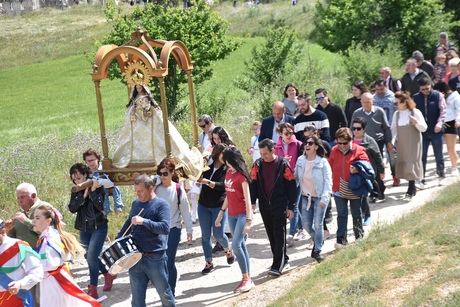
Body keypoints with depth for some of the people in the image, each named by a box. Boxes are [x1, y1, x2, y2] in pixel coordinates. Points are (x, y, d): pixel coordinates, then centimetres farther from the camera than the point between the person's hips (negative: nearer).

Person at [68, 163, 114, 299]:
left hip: (99, 227, -5)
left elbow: (100, 206, -19)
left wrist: (93, 191, -25)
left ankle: (93, 290, -8)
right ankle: (108, 274, 37)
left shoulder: (98, 187, -7)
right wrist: (83, 195, -20)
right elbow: (72, 208, -11)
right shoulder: (75, 191, 5)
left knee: (91, 257, -13)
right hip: (84, 229, 6)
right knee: (91, 257, 13)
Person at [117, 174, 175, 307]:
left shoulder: (161, 205, -8)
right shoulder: (135, 204, 11)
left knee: (164, 294, 9)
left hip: (155, 258, -5)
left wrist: (144, 221, -27)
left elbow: (165, 228, -21)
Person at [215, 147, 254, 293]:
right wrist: (221, 213, 18)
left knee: (236, 245, -16)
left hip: (242, 214, -8)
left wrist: (249, 220, -20)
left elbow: (247, 199, -16)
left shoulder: (241, 176, -14)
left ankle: (246, 279, -7)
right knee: (241, 246, 9)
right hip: (232, 215, 8)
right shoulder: (228, 173, 9)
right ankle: (247, 279, 14)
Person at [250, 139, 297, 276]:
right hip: (264, 206, 4)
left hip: (280, 206, -4)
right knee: (271, 235, 11)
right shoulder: (258, 165, 3)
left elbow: (291, 186, -4)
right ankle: (283, 260, 24)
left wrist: (291, 207, -5)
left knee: (279, 235, -5)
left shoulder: (283, 165, -8)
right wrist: (252, 202, -4)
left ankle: (277, 266, -4)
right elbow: (253, 184, 7)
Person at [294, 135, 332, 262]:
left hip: (319, 197, -4)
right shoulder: (300, 160, -1)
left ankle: (317, 250, 12)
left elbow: (328, 181, -14)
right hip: (306, 196, 5)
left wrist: (324, 199, -23)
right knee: (306, 224, 9)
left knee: (318, 224, -2)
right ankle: (318, 240, 37)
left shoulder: (323, 162, -14)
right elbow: (296, 178, 8)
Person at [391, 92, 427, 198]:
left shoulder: (415, 112, -6)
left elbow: (424, 128, -4)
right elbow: (393, 129, 10)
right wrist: (392, 141, -1)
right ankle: (412, 187, 13)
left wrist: (416, 122, -22)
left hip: (413, 143, -4)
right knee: (403, 163, 3)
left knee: (411, 162, -6)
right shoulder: (396, 114, 6)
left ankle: (411, 188, -2)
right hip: (401, 144, 4)